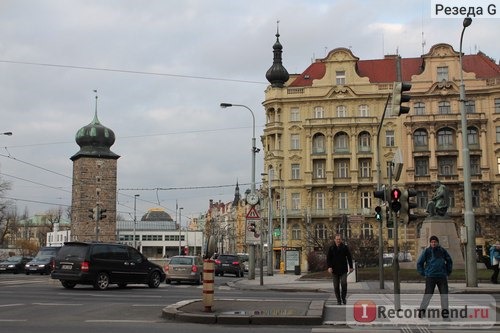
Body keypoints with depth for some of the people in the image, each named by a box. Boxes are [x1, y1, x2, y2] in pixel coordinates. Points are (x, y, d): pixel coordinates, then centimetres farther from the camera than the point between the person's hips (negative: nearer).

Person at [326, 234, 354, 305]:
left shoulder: (345, 247, 3)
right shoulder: (331, 248, 2)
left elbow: (349, 257, 9)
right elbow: (328, 258, 2)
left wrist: (351, 267, 7)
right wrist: (329, 267, -11)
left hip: (343, 269, -1)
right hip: (335, 270, 1)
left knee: (344, 284, -13)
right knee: (336, 286, 4)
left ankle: (343, 298, 6)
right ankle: (338, 300, 14)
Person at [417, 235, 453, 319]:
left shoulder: (442, 251, 8)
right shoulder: (427, 251, 0)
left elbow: (449, 261, 22)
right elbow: (419, 263, 7)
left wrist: (448, 273, 15)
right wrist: (423, 274, 1)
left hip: (442, 276, 3)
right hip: (430, 277, -3)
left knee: (444, 294, 1)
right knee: (428, 294, -4)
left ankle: (445, 311, 7)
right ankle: (422, 310, 3)